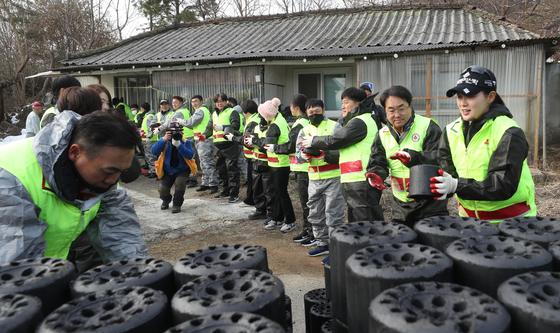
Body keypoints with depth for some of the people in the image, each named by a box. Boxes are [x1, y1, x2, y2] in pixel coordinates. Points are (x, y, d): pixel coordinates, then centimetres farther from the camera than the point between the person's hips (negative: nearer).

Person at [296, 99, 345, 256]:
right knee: (316, 213, 15)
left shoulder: (334, 126, -3)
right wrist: (306, 152, -19)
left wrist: (326, 154, -23)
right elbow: (299, 154, 3)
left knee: (333, 213, -2)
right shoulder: (304, 131, 10)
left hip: (333, 177, -5)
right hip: (314, 179, 5)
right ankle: (322, 242, 30)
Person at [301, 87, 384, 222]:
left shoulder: (359, 122, -11)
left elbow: (334, 140, -13)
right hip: (356, 181, 11)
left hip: (361, 182, -11)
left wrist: (313, 141, 3)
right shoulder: (366, 120, 22)